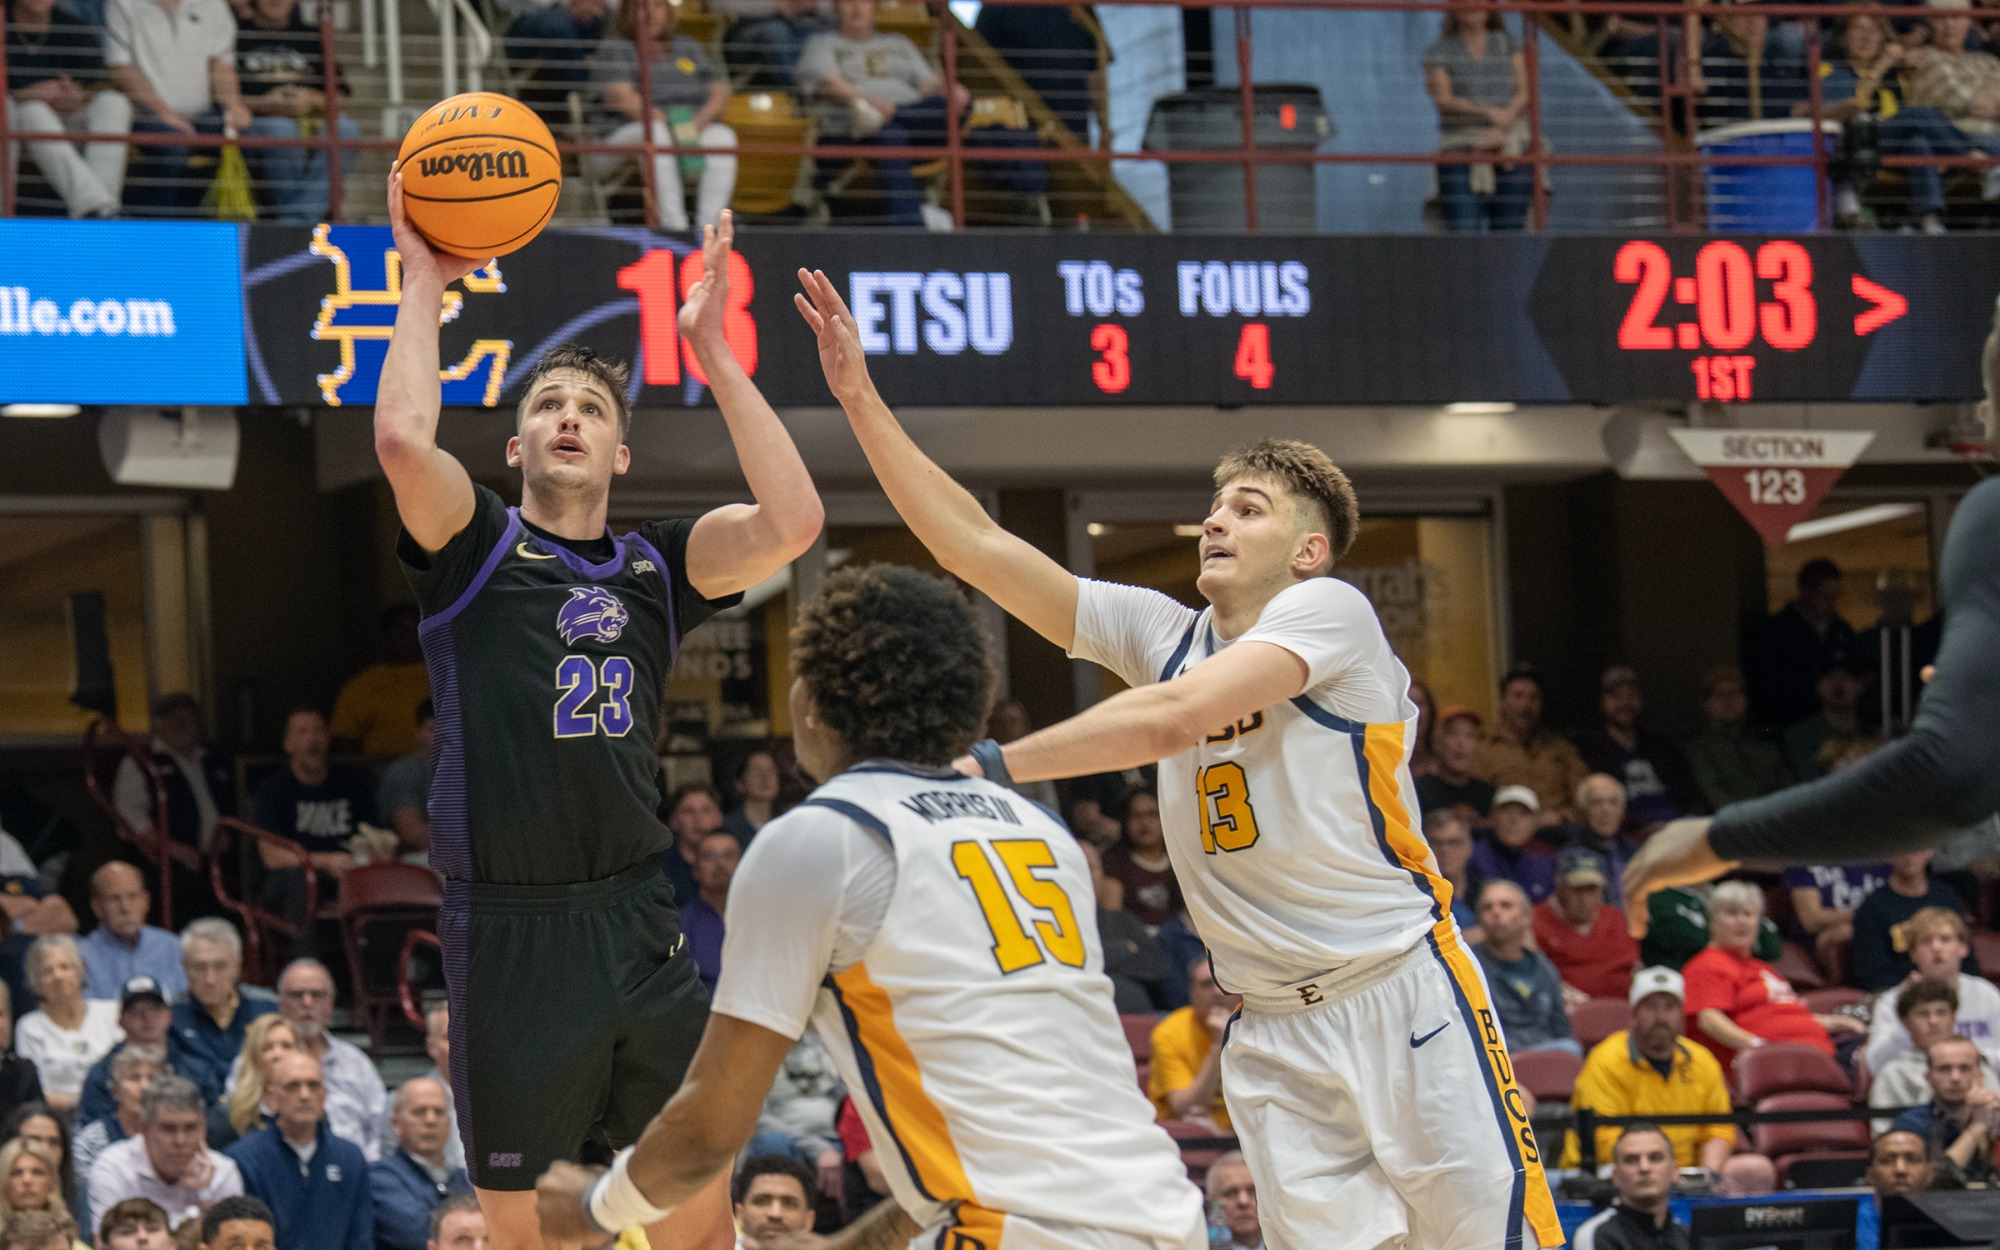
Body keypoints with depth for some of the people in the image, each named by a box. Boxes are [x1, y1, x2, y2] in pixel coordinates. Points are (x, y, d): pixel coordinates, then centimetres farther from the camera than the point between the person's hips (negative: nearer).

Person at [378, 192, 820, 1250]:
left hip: (641, 924, 3)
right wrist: (423, 284, -5)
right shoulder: (474, 549, 2)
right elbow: (403, 440, -17)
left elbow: (793, 521, -5)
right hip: (511, 934, -3)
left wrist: (712, 352, -3)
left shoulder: (656, 567, 11)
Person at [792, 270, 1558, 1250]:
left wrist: (995, 765, -20)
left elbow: (1174, 718, -21)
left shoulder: (1329, 611, -7)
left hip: (1404, 994, -5)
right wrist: (860, 399, 0)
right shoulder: (1163, 633, 11)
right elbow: (973, 544, 8)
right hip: (1272, 1035, 5)